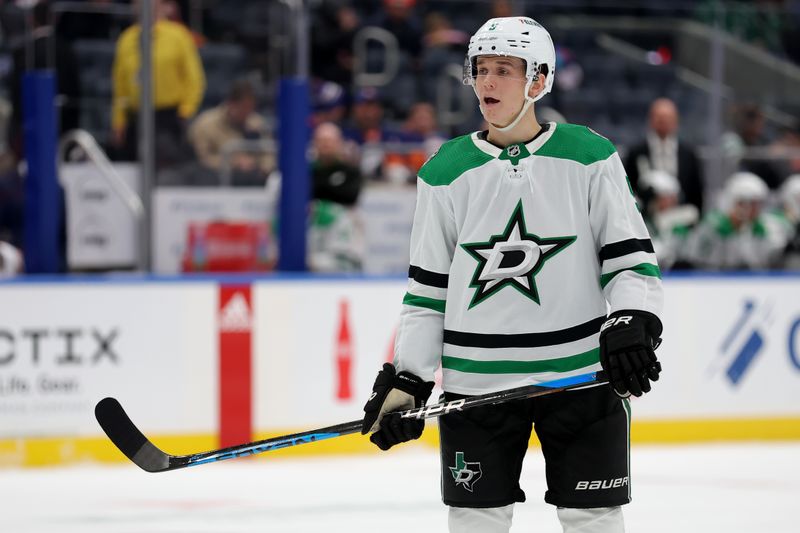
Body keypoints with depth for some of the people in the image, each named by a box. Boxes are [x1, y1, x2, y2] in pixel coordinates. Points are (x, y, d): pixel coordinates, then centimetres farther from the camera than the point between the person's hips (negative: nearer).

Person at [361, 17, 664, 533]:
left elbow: (631, 256, 0)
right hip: (476, 380, 2)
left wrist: (634, 328, -17)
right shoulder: (446, 172, 4)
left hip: (581, 373, -2)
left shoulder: (589, 157, -1)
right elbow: (428, 288, 8)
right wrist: (406, 381, 3)